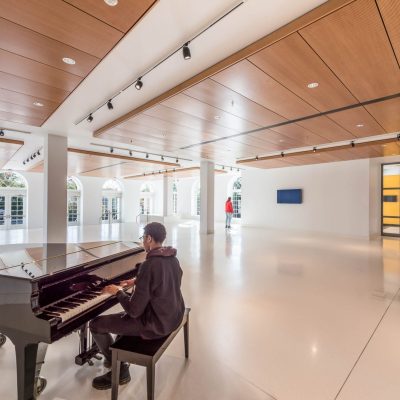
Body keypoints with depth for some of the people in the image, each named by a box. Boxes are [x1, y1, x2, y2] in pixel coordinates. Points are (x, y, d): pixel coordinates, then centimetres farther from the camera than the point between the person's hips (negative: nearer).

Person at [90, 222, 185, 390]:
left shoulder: (149, 265, -28)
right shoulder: (172, 258, -3)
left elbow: (134, 310, -24)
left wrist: (118, 292, -8)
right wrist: (135, 281, 15)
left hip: (156, 323, -8)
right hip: (174, 315, 8)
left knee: (96, 324, 5)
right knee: (124, 315, 31)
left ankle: (120, 370, 20)